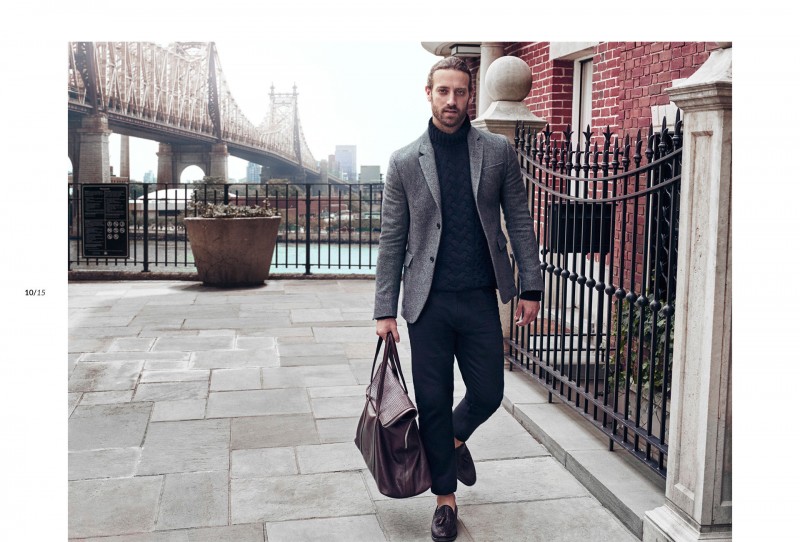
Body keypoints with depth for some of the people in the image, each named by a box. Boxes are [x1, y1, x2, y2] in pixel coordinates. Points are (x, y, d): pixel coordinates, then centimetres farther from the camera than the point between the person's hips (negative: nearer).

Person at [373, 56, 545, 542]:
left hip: (480, 297, 1)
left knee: (488, 394, 7)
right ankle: (446, 497, 25)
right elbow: (392, 240, 3)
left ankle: (456, 438, 42)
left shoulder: (498, 151, 4)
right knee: (433, 402, 6)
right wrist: (386, 309, -1)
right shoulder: (404, 161, 2)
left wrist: (531, 287, 0)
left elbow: (520, 222, 6)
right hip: (429, 301, -1)